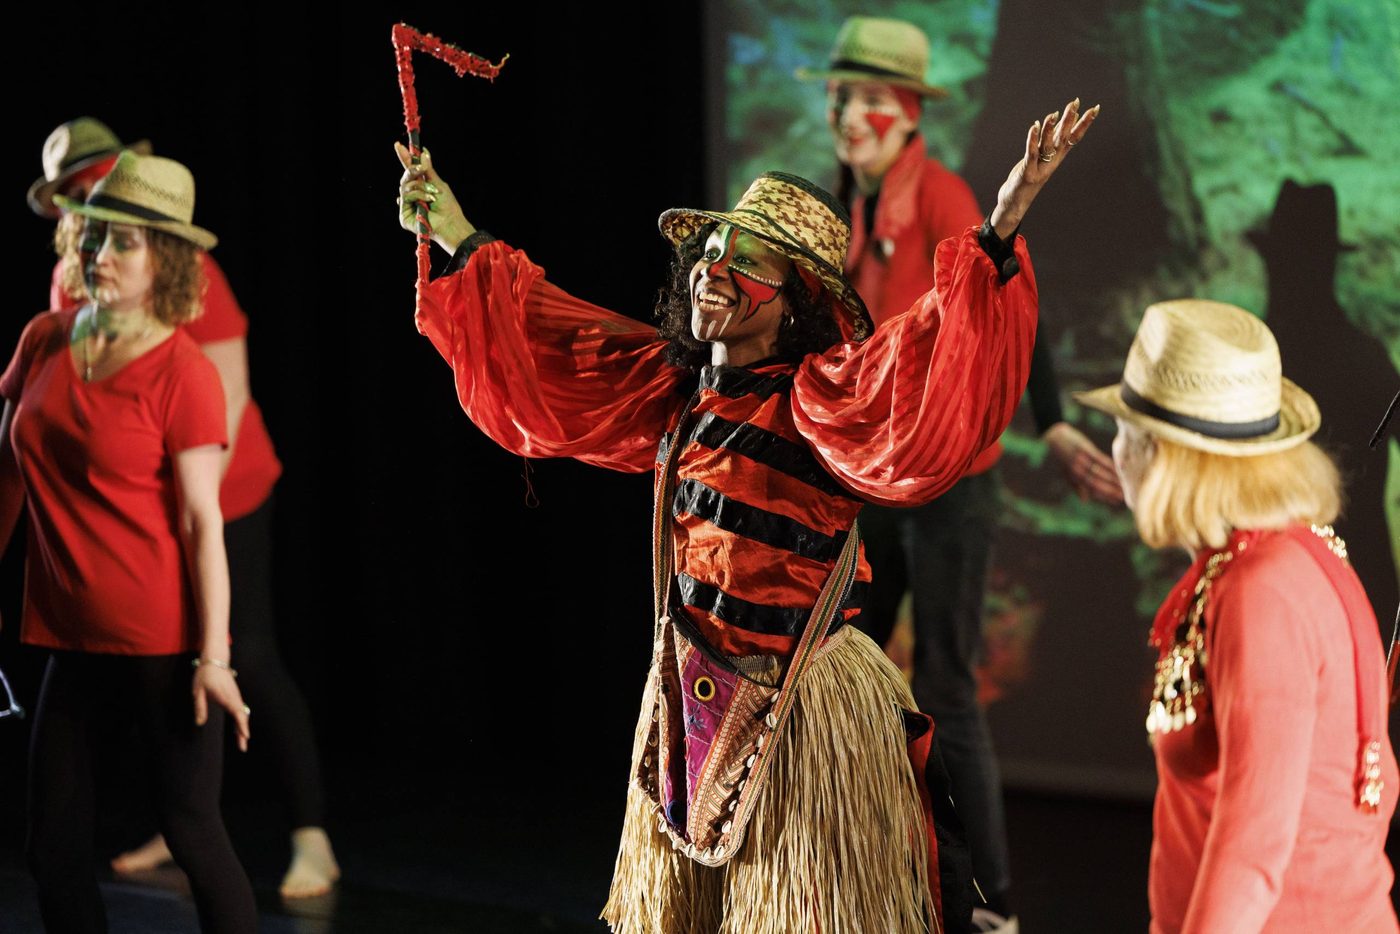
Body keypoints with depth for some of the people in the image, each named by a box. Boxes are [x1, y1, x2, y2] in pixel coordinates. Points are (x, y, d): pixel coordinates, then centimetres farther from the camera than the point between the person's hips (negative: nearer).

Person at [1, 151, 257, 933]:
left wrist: (213, 655, -15)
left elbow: (203, 522, -12)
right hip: (74, 636, 6)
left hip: (163, 642, -6)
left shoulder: (183, 372, -10)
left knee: (192, 831, -3)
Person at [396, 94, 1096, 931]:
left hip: (802, 705, -7)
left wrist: (998, 240, -49)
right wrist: (462, 242, 21)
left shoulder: (821, 396, -17)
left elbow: (915, 387, -36)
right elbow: (540, 357, 17)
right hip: (693, 698, 7)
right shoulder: (679, 385, 4)